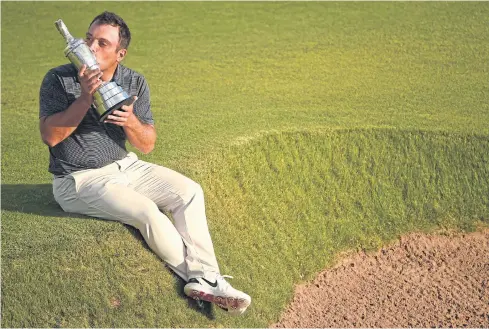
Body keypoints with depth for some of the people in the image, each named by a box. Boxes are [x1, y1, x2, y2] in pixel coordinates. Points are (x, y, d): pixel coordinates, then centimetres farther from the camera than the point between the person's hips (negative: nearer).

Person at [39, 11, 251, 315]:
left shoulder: (135, 83, -1)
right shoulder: (59, 79, -10)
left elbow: (147, 144, -1)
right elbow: (50, 135, -21)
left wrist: (131, 122, -23)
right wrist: (85, 98, -28)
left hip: (124, 166, 6)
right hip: (79, 180, -5)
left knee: (189, 191, -10)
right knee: (148, 213, -25)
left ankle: (204, 279, -16)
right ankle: (199, 275, -9)